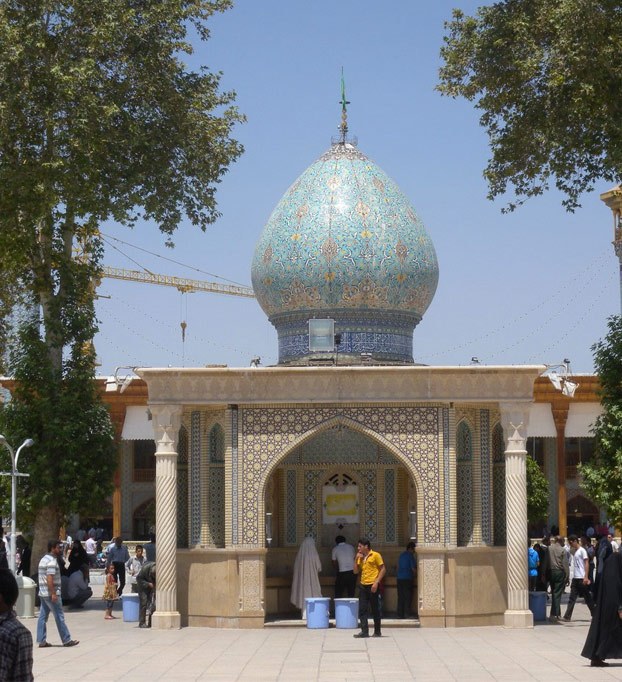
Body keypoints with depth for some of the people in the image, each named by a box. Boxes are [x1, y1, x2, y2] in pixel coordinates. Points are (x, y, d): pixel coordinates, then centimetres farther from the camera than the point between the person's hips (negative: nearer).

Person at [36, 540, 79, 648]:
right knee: (59, 616, -3)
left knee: (43, 616, 7)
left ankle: (42, 641, 8)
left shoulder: (44, 559, 17)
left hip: (43, 593, 10)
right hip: (51, 593, -10)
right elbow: (49, 579, -22)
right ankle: (66, 640, 1)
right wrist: (54, 594, -23)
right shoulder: (52, 561, -15)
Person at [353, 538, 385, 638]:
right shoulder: (360, 557, 15)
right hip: (363, 585, 6)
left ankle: (377, 631, 10)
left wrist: (376, 582, -15)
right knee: (362, 609, -2)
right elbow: (356, 571, 15)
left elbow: (383, 569, -7)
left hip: (372, 586, -6)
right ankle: (364, 631, -3)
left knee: (375, 609, 2)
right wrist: (356, 559, 4)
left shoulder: (375, 555, -4)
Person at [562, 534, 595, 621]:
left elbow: (587, 563, -12)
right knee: (572, 598, 1)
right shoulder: (574, 551, 17)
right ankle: (567, 617, -4)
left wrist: (586, 577, -19)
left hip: (582, 578, -8)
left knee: (588, 598, 2)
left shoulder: (582, 550, -7)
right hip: (575, 578, 8)